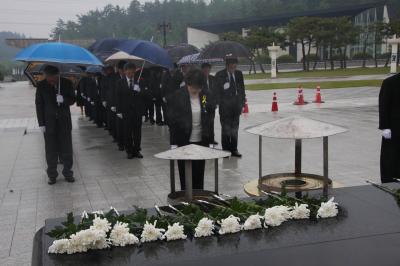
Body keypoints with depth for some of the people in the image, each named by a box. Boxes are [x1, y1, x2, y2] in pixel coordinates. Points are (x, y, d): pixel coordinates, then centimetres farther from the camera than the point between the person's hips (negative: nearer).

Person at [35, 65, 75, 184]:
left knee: (66, 148, 5)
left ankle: (68, 173, 17)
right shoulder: (41, 85, -4)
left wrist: (63, 100, -21)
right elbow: (39, 104, 1)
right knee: (51, 150, 3)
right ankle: (52, 175, 14)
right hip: (49, 122, 0)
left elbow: (72, 100, 2)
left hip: (64, 121, 1)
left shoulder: (67, 83, -4)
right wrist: (41, 123, -3)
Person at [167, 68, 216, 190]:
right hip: (184, 142, -2)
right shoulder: (176, 97, -8)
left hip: (201, 142, 3)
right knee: (185, 174, 6)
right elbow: (172, 120, -6)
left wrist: (210, 141, 4)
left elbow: (211, 119, 7)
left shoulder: (206, 96, 1)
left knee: (199, 175, 10)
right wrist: (174, 144, -9)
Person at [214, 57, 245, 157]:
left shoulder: (239, 74, 5)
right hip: (225, 107, -4)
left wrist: (242, 104, 7)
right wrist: (220, 104, -11)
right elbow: (216, 91, -4)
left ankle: (234, 149, 19)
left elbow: (242, 90, 11)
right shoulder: (220, 75, -6)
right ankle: (226, 150, 10)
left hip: (236, 107, 4)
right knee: (226, 129, 1)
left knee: (235, 129, 10)